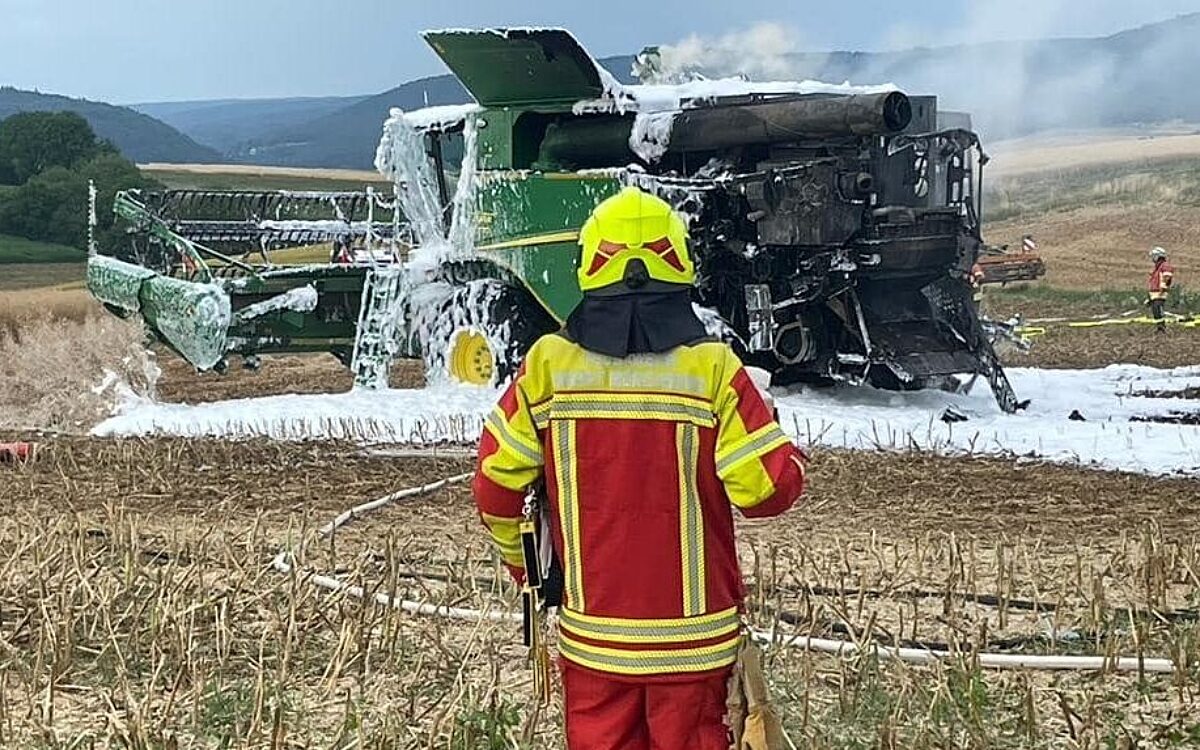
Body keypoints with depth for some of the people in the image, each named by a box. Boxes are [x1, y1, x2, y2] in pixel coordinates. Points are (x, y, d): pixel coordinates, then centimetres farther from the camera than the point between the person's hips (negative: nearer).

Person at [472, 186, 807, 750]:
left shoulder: (547, 365, -8)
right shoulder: (712, 369, -14)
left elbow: (494, 482, -3)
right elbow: (767, 487, -13)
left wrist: (523, 565, 14)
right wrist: (791, 458, 10)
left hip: (591, 632, 2)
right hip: (692, 636, -1)